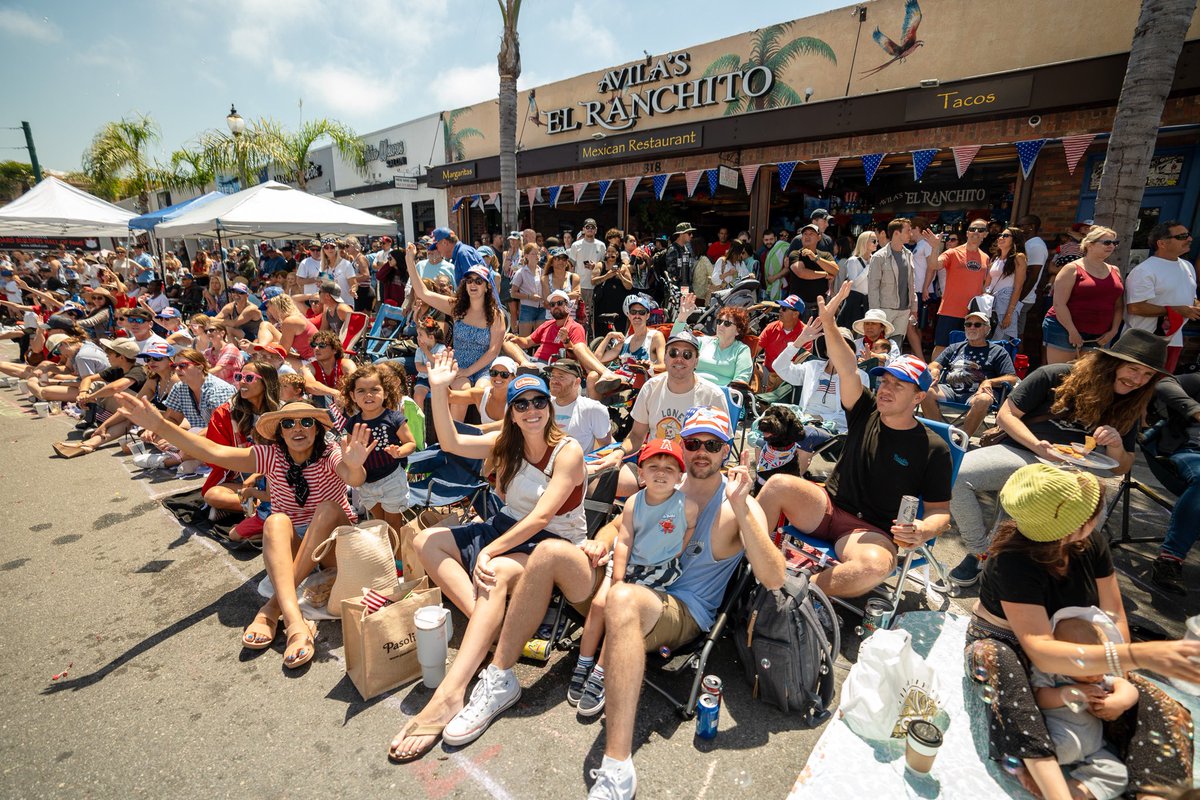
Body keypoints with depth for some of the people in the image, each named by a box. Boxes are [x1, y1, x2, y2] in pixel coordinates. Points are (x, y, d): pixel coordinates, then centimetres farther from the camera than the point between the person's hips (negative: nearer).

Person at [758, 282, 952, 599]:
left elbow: (939, 510, 2)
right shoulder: (866, 412, 4)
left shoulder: (934, 448, -2)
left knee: (875, 567, -37)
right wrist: (828, 323, -28)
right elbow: (847, 370, -13)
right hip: (827, 505, 3)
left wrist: (924, 531, -22)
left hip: (872, 530, -2)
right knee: (779, 484, -28)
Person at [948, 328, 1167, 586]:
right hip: (1022, 454, -2)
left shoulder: (1128, 409, 10)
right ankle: (980, 551, -13)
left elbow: (1120, 469, 13)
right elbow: (1006, 415, -4)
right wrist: (1037, 445, -20)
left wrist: (1117, 445, -10)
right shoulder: (1055, 376, -4)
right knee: (955, 474, -32)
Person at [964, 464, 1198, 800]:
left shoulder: (1092, 543, -12)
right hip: (1002, 645, -6)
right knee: (997, 660, -42)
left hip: (1070, 645, 7)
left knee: (1165, 711, -15)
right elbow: (1041, 652, -40)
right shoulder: (1013, 561, -33)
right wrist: (1138, 655, -51)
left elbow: (1114, 613, -4)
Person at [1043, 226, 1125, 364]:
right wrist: (1072, 332, -15)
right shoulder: (1072, 269, -4)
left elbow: (1119, 306, 16)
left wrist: (1113, 331, 4)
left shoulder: (1115, 271, 15)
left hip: (1099, 336, 6)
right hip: (1065, 330, -6)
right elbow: (1059, 304, -12)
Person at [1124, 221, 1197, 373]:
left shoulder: (1188, 266, 13)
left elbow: (1190, 298, 23)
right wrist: (1176, 311, -19)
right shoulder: (1144, 271, -16)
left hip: (1174, 339, 8)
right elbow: (1134, 307, -24)